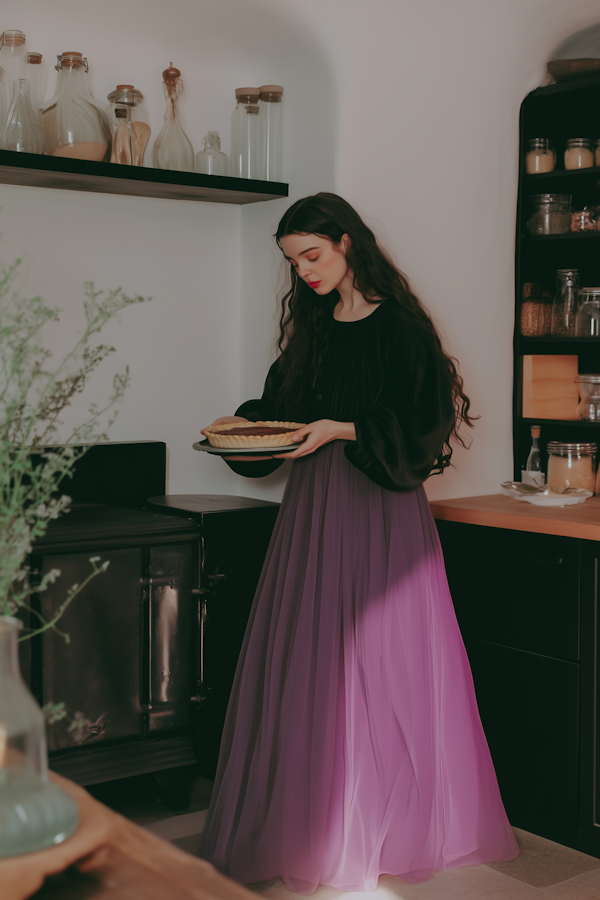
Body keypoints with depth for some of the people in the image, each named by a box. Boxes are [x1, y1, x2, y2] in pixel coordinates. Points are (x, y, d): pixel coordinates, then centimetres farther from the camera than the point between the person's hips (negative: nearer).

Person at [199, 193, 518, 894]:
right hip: (313, 504, 6)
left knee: (378, 662, -1)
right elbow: (282, 406, 21)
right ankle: (309, 819, 17)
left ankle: (392, 823, 14)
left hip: (380, 508, -6)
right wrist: (246, 423, 2)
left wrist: (343, 431, -20)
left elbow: (420, 420, -11)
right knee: (307, 663, 6)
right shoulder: (311, 326, 14)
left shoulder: (398, 324, -6)